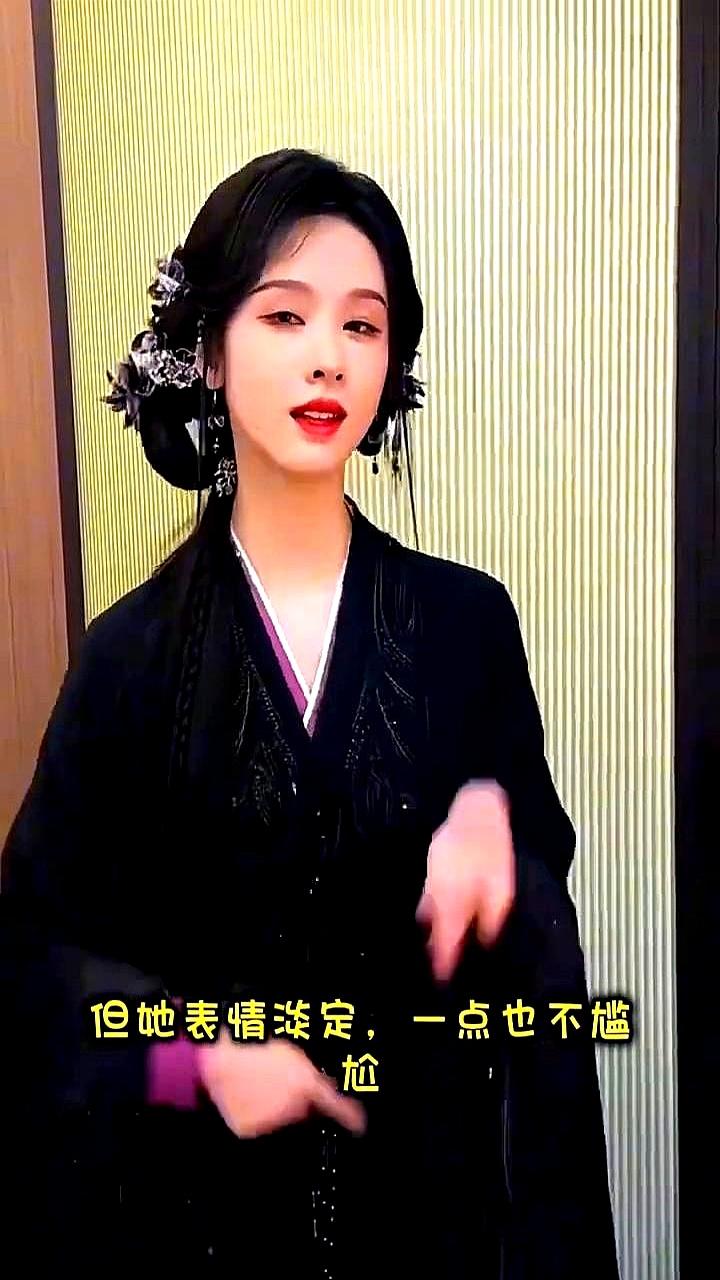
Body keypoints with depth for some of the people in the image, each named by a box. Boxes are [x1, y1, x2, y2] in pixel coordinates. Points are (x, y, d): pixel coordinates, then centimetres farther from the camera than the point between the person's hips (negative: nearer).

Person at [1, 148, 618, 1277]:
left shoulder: (468, 621, -9)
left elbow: (539, 922, -1)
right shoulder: (137, 651, -11)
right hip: (217, 1183, -1)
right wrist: (194, 1050, -18)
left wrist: (493, 822, -22)